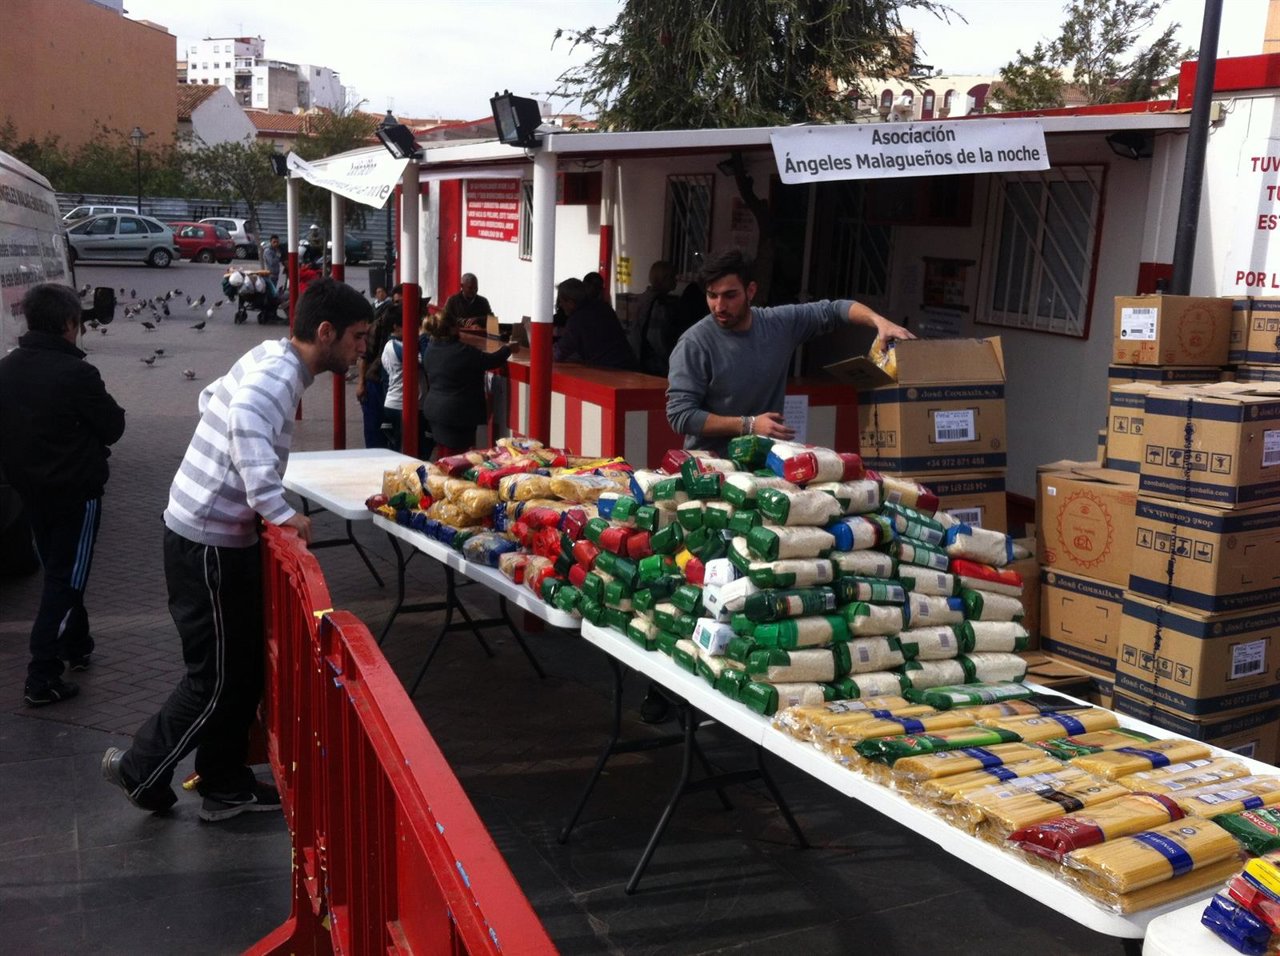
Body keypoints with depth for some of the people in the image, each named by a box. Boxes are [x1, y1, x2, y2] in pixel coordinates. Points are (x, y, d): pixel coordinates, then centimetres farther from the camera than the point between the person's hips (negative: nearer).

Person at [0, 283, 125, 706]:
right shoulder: (77, 373, -22)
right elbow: (113, 428, -11)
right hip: (76, 491, -7)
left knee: (57, 572, 22)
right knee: (66, 579, 1)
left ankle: (76, 646, 38)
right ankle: (42, 679, -1)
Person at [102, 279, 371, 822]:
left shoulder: (272, 358, 8)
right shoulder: (279, 374, -20)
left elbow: (212, 397, 23)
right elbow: (246, 416, -42)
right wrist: (279, 511, -37)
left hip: (223, 536, 10)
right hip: (207, 543, -10)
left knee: (244, 669, 15)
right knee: (218, 677, 2)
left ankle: (225, 786, 26)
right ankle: (141, 770, 21)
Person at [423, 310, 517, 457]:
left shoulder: (430, 351, 4)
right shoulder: (463, 351, -19)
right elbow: (492, 360, -8)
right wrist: (508, 349, 11)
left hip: (434, 410, 8)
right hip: (457, 414, -8)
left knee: (443, 459, 15)